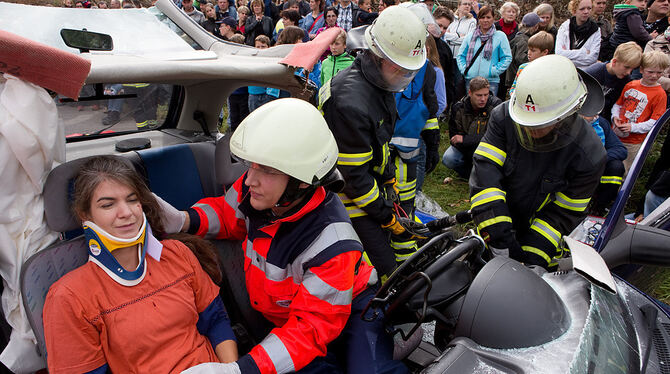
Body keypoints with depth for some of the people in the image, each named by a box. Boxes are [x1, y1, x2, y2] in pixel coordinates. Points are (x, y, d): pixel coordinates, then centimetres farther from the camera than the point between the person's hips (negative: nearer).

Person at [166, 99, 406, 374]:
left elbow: (313, 326, -27)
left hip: (349, 308, -5)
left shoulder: (331, 243, -31)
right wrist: (183, 220, -14)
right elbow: (228, 212, 8)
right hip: (286, 317, 5)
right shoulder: (255, 189, -14)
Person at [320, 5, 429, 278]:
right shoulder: (352, 102, -30)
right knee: (386, 271, -8)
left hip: (370, 181, 9)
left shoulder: (379, 82, 2)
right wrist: (387, 218, -17)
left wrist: (389, 181, 14)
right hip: (348, 196, -9)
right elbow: (354, 174, -26)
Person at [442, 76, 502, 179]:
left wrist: (465, 139, -29)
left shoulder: (496, 105, -19)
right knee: (448, 159, -25)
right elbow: (454, 137, -8)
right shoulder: (458, 108, -13)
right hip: (464, 147, 2)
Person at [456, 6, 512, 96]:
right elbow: (460, 55, 15)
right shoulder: (470, 35, 11)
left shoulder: (500, 36, 4)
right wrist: (464, 69, 0)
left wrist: (494, 71, -8)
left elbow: (507, 58, 2)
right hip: (470, 79, 2)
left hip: (491, 80, -2)